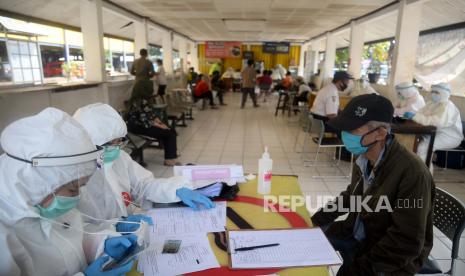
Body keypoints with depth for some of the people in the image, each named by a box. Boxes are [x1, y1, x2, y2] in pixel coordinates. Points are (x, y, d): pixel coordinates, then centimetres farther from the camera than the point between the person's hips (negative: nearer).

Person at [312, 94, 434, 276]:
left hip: (393, 258, -6)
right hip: (358, 234, 7)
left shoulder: (412, 173, -29)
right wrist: (316, 220, 5)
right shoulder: (364, 157, -6)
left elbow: (407, 243, -25)